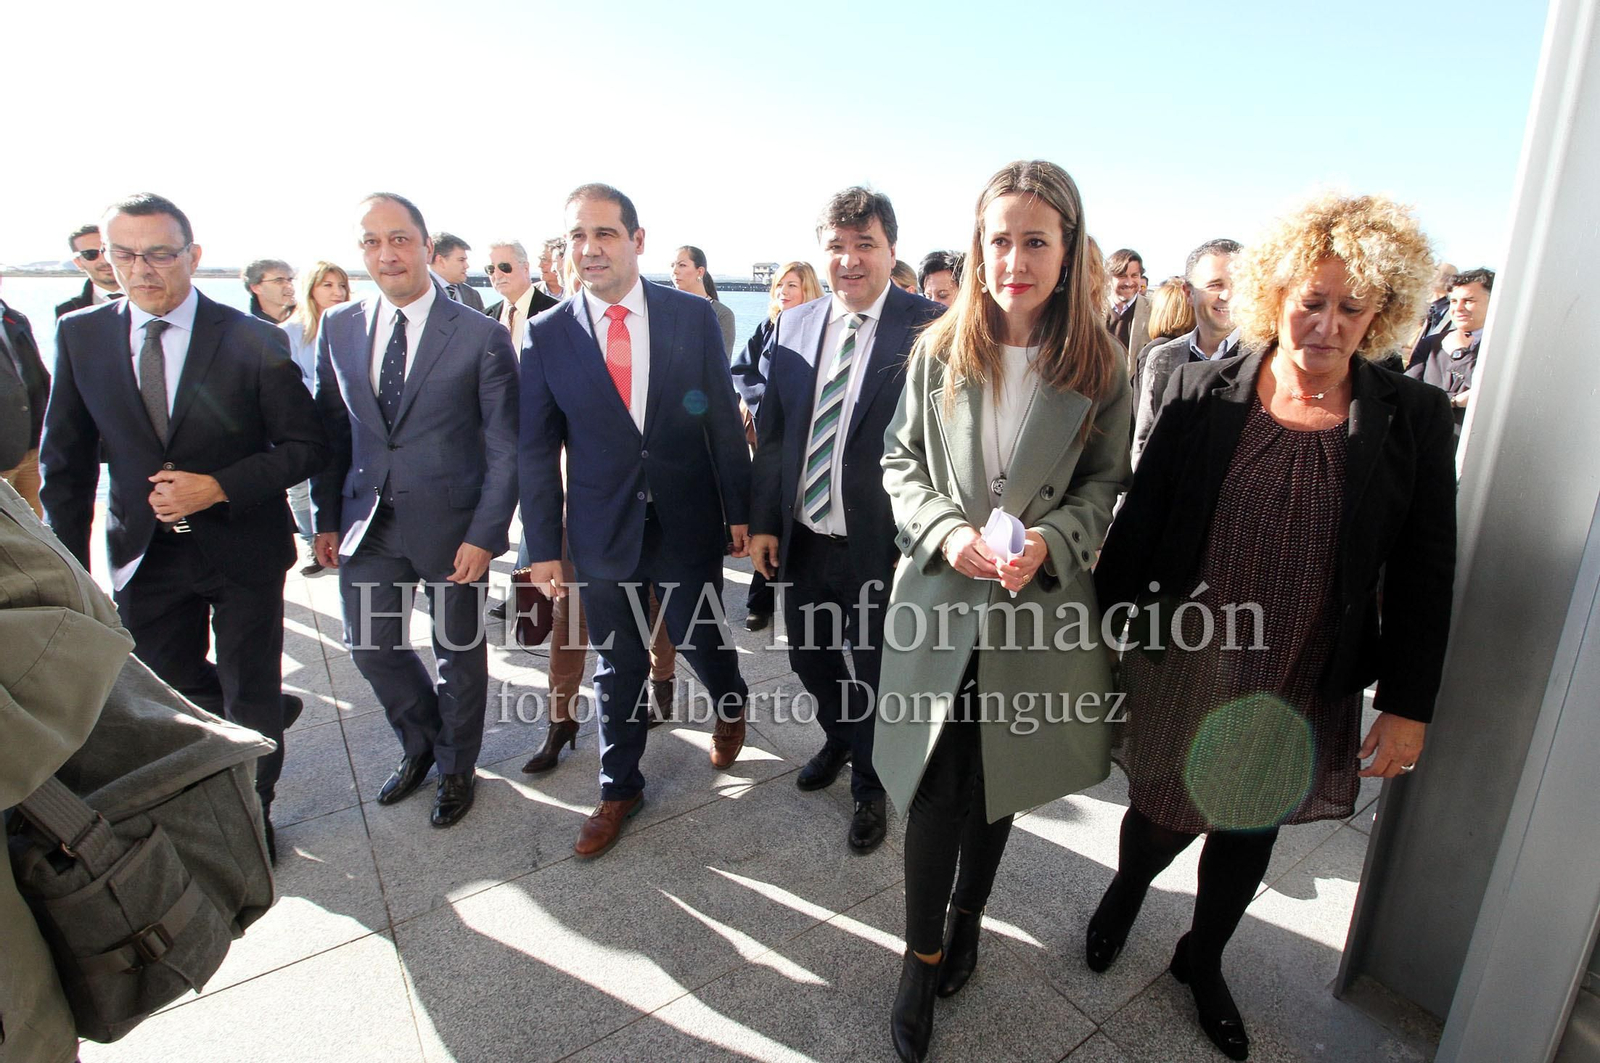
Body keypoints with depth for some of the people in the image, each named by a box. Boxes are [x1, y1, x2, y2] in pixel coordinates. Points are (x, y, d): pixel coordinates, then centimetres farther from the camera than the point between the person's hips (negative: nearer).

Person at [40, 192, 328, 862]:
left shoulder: (254, 341, -12)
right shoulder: (80, 336, -2)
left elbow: (307, 446, -9)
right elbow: (66, 461, 4)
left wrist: (219, 486, -21)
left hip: (243, 548, -3)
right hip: (145, 552, 3)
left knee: (250, 697, 11)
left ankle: (254, 814, 35)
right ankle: (270, 709, 46)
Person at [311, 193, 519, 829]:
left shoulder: (482, 336, -10)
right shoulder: (339, 329, 4)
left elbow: (505, 448, -10)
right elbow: (332, 431, 10)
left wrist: (484, 535, -15)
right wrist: (327, 519, 7)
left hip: (451, 525, -4)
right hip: (368, 524, 5)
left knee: (459, 654, 11)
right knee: (370, 645, 15)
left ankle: (456, 770, 36)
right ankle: (420, 746, 43)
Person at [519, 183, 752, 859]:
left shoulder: (694, 316, -4)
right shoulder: (546, 335, -2)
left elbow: (724, 421, -1)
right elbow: (536, 450, 0)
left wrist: (739, 511, -1)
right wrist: (543, 547, -1)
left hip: (689, 522, 0)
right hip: (603, 531, 1)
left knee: (699, 638, 12)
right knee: (618, 665, 12)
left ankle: (729, 704, 48)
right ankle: (619, 788, 34)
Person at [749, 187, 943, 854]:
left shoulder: (929, 328, -12)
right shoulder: (795, 324, 4)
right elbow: (772, 431, 7)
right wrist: (763, 520, 4)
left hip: (881, 546, -5)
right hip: (802, 540, 5)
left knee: (875, 672, 14)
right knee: (809, 660, 23)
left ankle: (871, 787, 41)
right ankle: (840, 738, 55)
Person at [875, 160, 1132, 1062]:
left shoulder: (1099, 364, -3)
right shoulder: (940, 350, -2)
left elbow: (1103, 483, 2)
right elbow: (902, 462, 2)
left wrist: (1046, 541, -16)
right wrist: (946, 530, -15)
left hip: (1038, 607, 1)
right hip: (940, 596, 0)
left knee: (999, 783, 18)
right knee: (935, 791, 5)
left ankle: (968, 914, 47)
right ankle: (923, 958, 29)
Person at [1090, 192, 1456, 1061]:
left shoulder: (1412, 418, -6)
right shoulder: (1203, 391, -8)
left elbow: (1424, 575, -1)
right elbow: (1138, 522, -4)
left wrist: (1407, 704, -1)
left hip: (1304, 694, 2)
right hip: (1184, 671, -1)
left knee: (1250, 833, 20)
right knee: (1165, 819, 14)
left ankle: (1202, 960, 49)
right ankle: (1126, 887, 51)